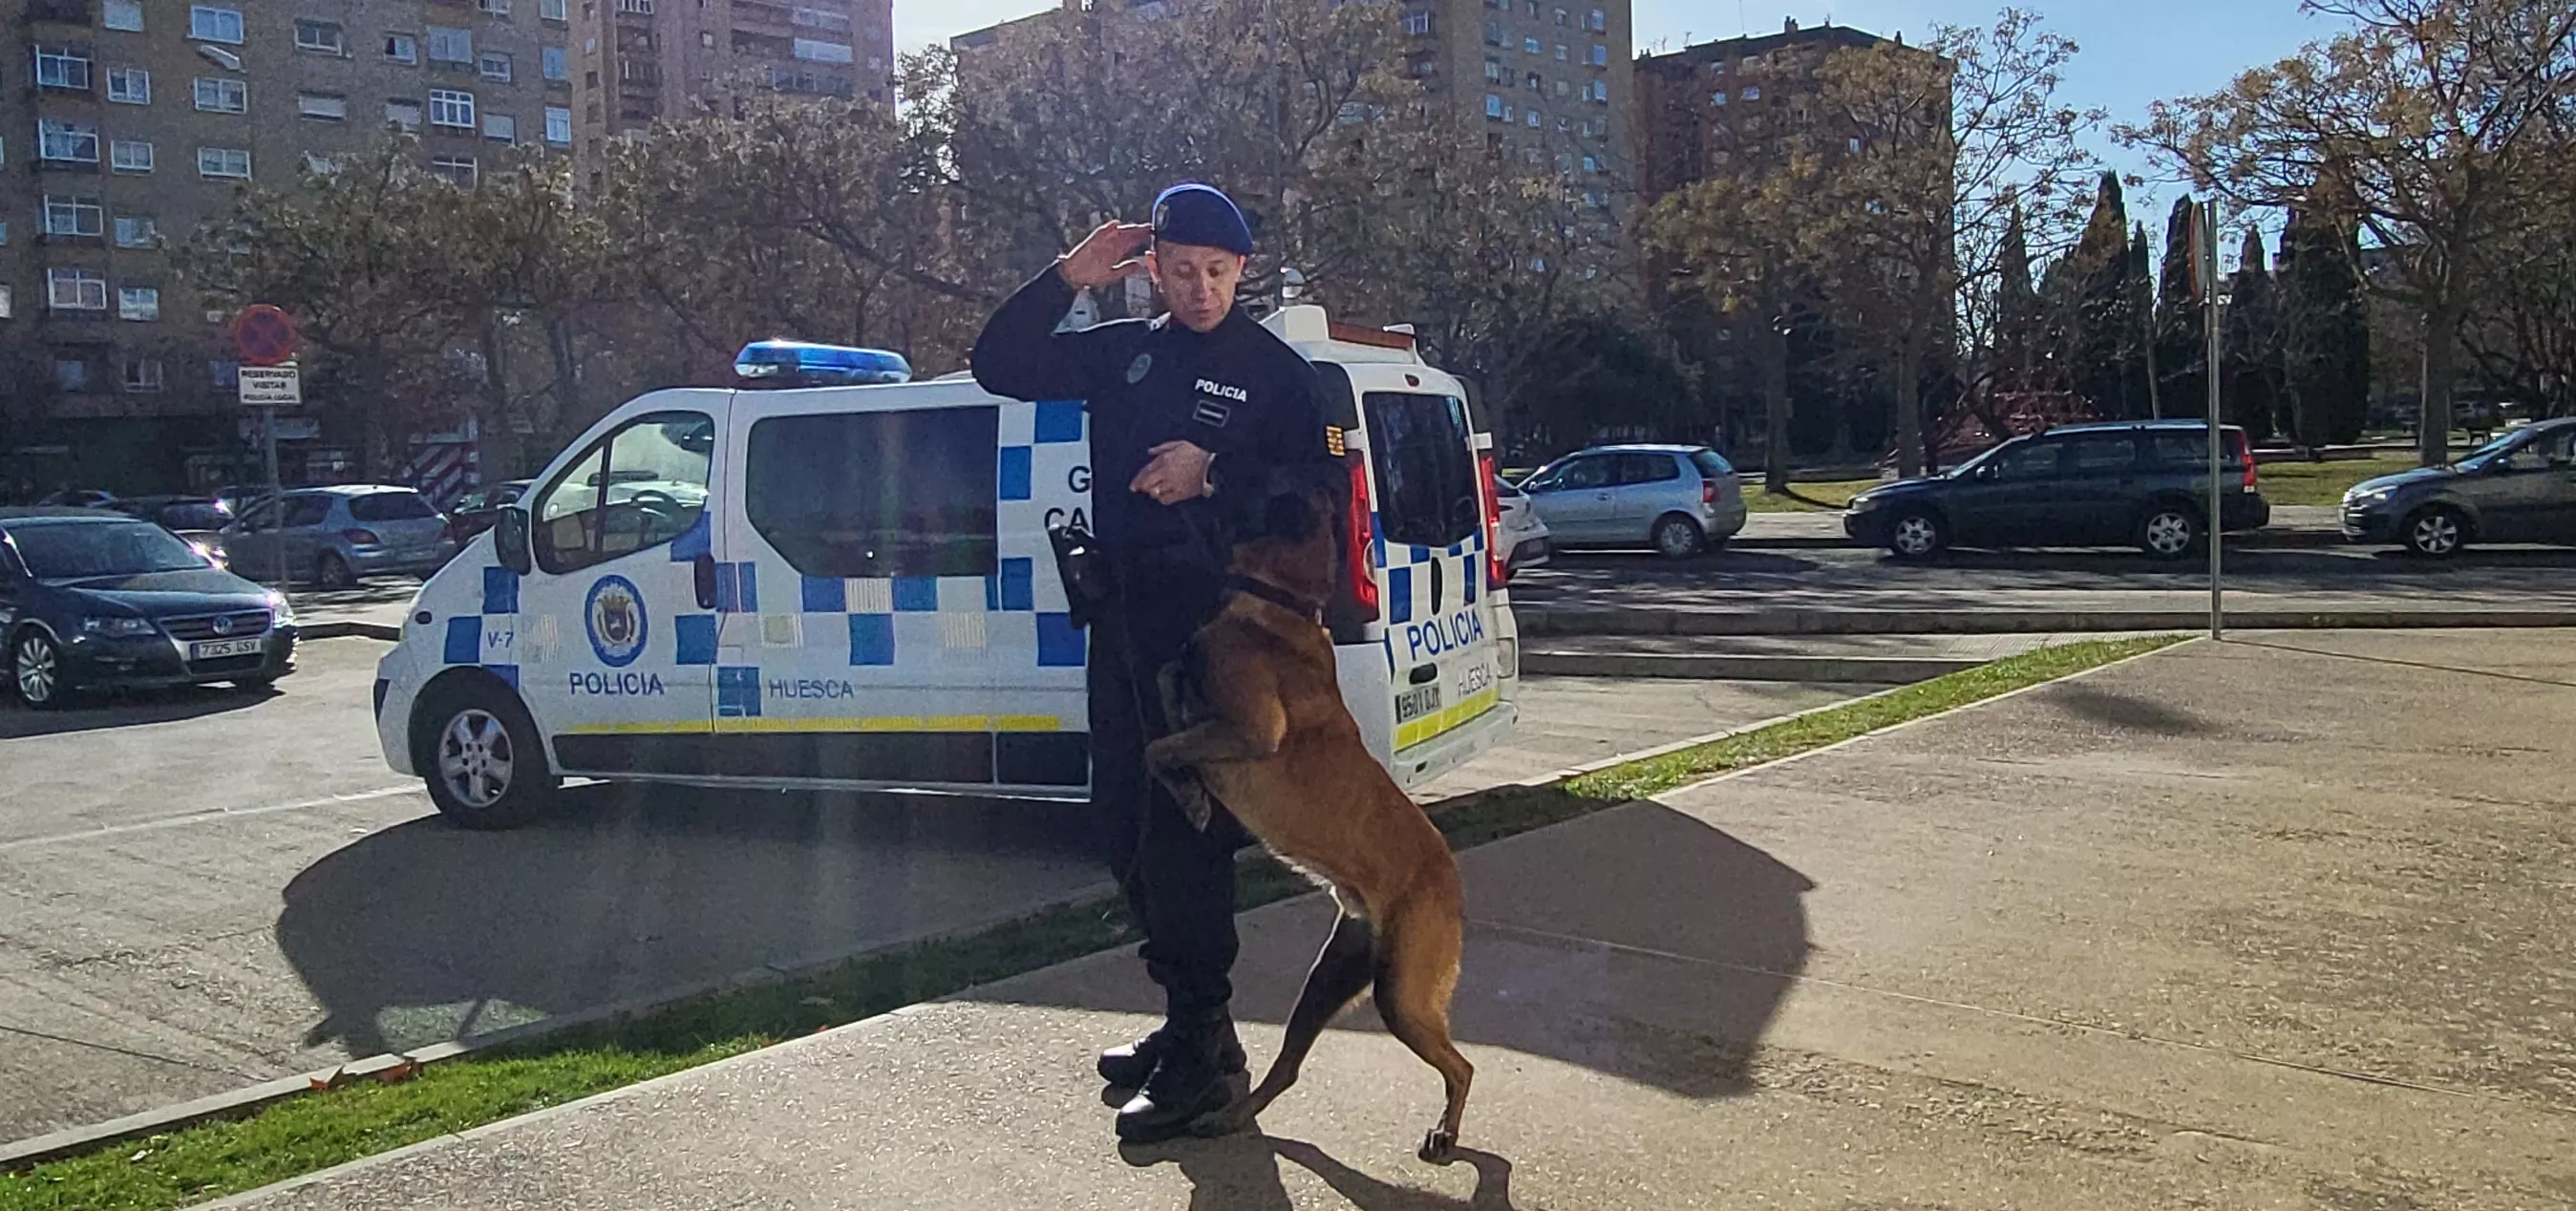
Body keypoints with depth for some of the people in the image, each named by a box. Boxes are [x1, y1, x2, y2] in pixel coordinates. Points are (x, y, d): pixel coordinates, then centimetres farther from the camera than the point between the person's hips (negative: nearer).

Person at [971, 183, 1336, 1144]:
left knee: (1181, 835, -8)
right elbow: (999, 366, 11)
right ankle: (1186, 1018, 26)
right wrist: (1066, 278, 1)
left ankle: (1205, 1051, 1)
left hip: (1213, 627, -7)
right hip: (1124, 621, 7)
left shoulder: (1275, 371, 0)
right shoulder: (1121, 353, 13)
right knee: (1124, 828, 13)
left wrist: (1213, 473, -19)